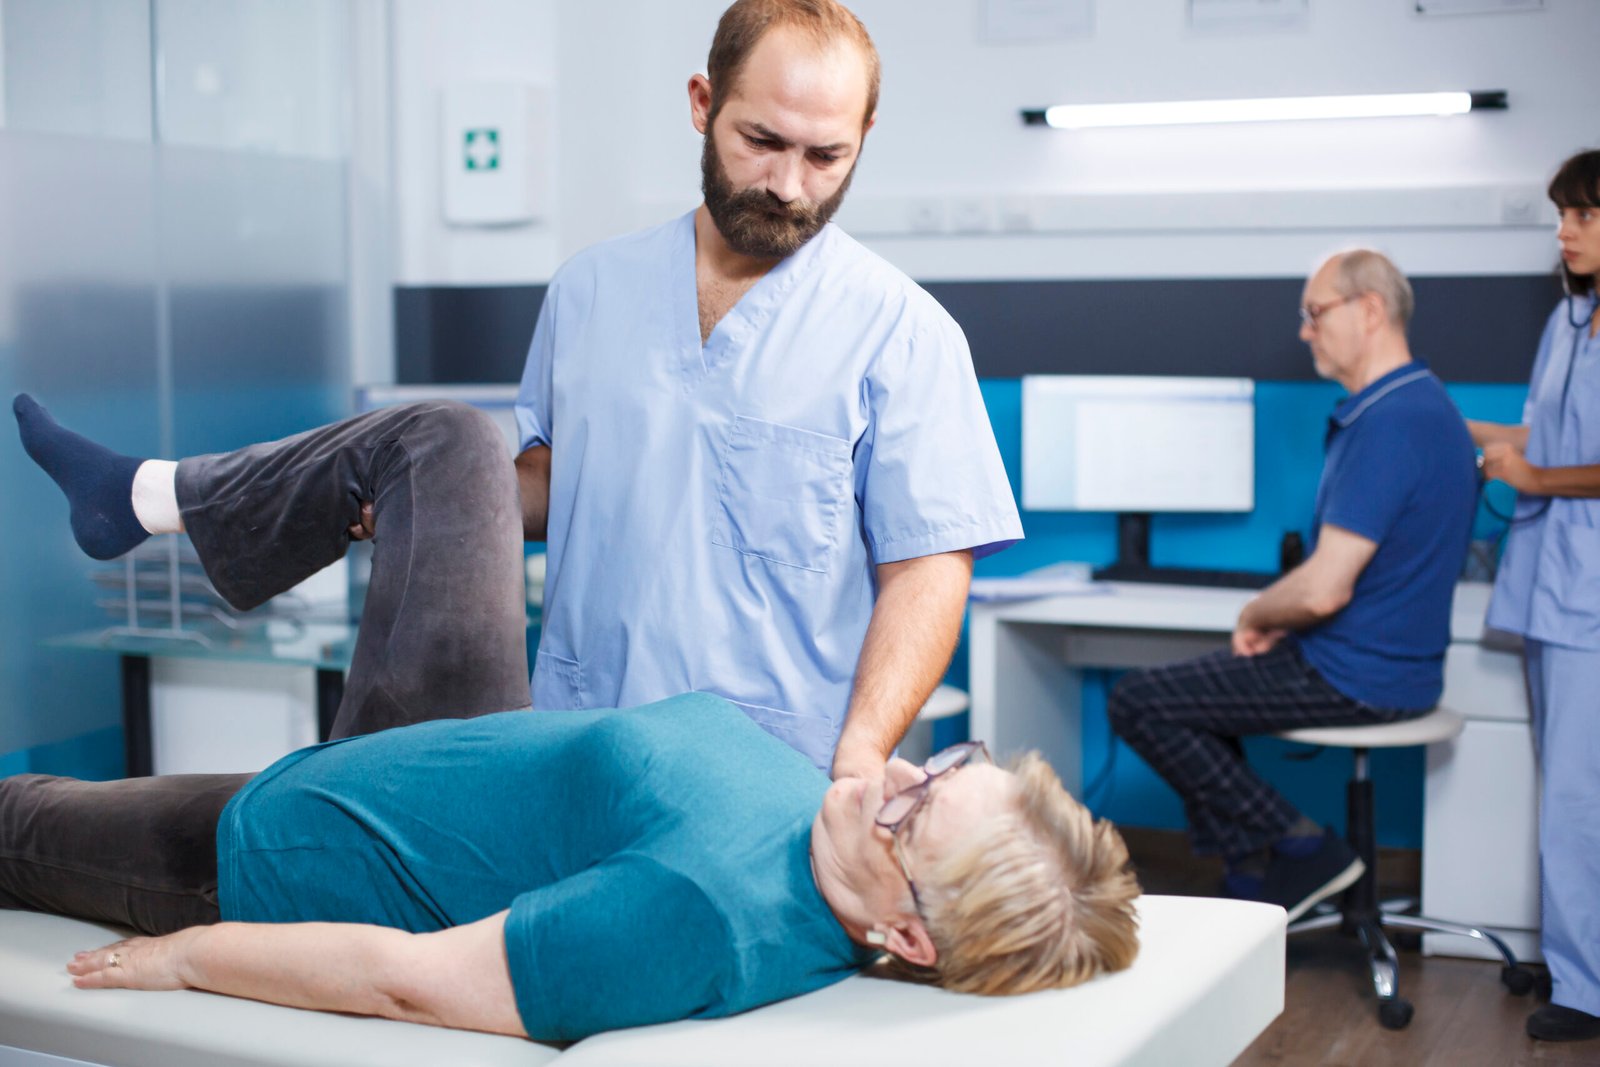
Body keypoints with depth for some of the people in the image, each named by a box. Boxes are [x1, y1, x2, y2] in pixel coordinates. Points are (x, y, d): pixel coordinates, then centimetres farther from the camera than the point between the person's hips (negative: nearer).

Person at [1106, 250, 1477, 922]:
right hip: (1393, 661, 11)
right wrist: (1280, 622, 9)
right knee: (1183, 684, 24)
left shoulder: (1387, 426, -24)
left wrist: (1254, 617, -6)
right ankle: (1250, 888, 21)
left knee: (1137, 704, -5)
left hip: (1355, 678, -11)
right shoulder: (1427, 406, 11)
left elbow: (1324, 590, -28)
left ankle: (1299, 852, 1)